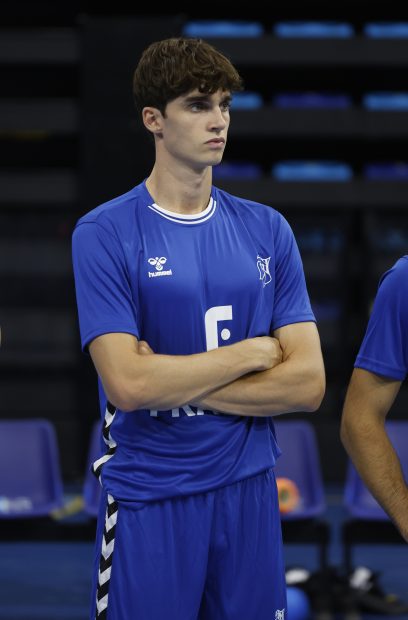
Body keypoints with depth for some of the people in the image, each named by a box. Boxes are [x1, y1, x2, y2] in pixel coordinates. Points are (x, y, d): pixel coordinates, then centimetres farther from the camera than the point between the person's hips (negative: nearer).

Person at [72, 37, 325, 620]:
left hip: (249, 488, 4)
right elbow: (128, 385, -18)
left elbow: (308, 384, -2)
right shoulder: (104, 234, -8)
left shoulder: (267, 230, 5)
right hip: (149, 498, -4)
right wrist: (253, 352, -9)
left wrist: (179, 386, -12)